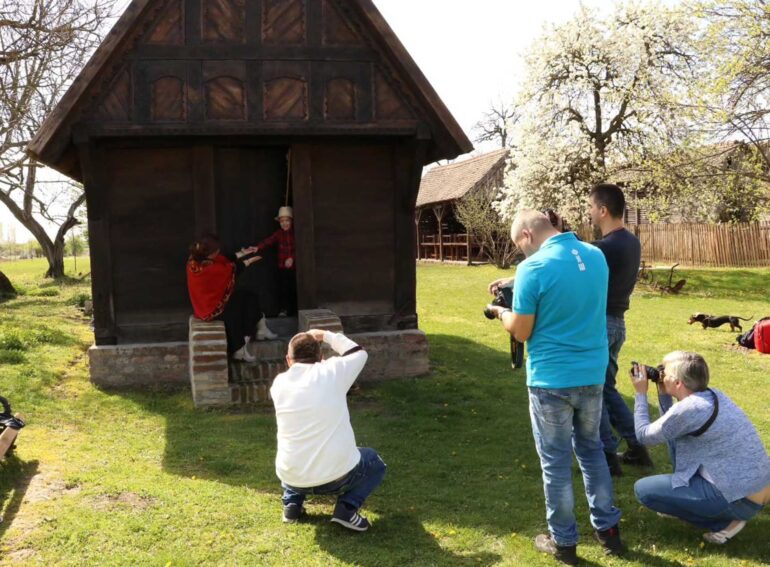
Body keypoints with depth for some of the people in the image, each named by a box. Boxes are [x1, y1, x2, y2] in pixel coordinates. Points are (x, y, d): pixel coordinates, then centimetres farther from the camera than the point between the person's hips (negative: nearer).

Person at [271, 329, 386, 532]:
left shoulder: (279, 383, 2)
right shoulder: (331, 371, -6)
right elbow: (359, 353, 14)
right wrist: (326, 335, 23)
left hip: (292, 478, 4)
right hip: (337, 475, -4)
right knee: (374, 462, 28)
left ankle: (292, 504, 16)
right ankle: (347, 508, 4)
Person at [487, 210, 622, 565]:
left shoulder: (533, 268, -17)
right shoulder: (596, 256, 4)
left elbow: (521, 333, -12)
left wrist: (503, 313, 9)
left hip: (551, 379, -6)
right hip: (593, 374, 6)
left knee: (555, 461, 8)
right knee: (591, 449, 22)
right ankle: (608, 529, 30)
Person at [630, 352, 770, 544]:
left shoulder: (689, 408, -21)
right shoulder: (712, 395, 6)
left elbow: (644, 435, -6)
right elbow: (670, 427, 19)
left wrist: (641, 394, 3)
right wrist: (662, 393, 10)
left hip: (741, 500, -9)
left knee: (643, 489, -4)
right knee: (674, 438, 16)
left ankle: (723, 522, 0)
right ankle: (685, 499, 23)